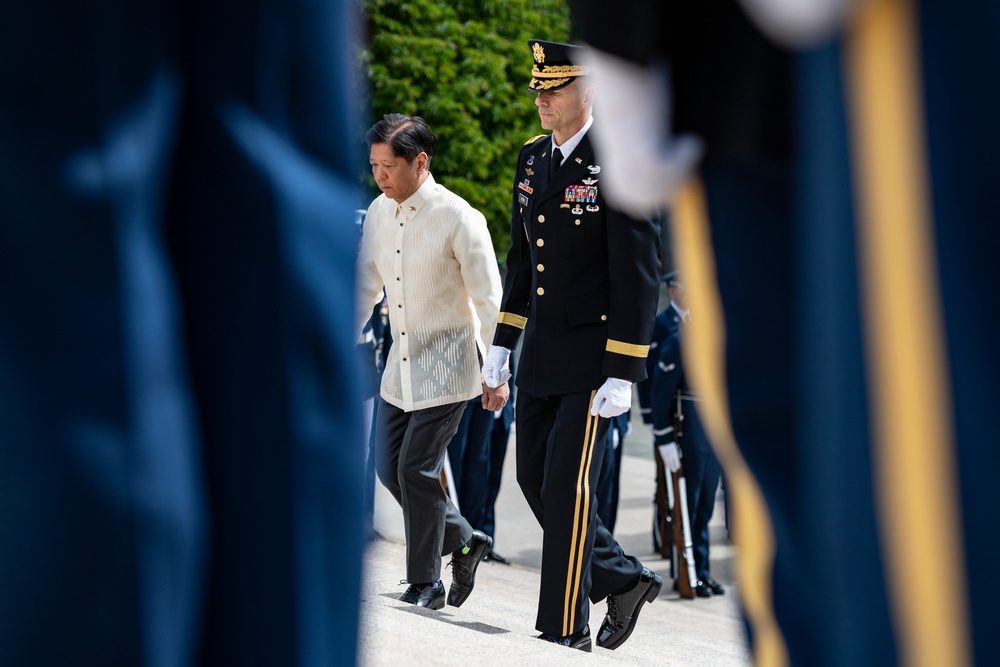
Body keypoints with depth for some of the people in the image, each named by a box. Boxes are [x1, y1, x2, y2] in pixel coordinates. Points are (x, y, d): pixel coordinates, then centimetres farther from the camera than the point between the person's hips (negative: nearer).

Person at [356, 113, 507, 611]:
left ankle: (425, 584, 5)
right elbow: (365, 286, 10)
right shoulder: (379, 213, 2)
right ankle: (463, 541, 26)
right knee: (389, 468, 8)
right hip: (401, 365, 7)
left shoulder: (459, 218, -17)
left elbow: (490, 301, -13)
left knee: (416, 470, -9)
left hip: (446, 368, -7)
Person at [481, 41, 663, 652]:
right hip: (542, 352, 8)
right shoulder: (534, 160, 10)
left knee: (568, 486, -6)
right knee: (535, 478, 10)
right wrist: (504, 342, 17)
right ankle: (624, 580, 26)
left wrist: (623, 373, -19)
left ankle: (566, 631, 4)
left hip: (595, 356, -8)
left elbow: (640, 274, -16)